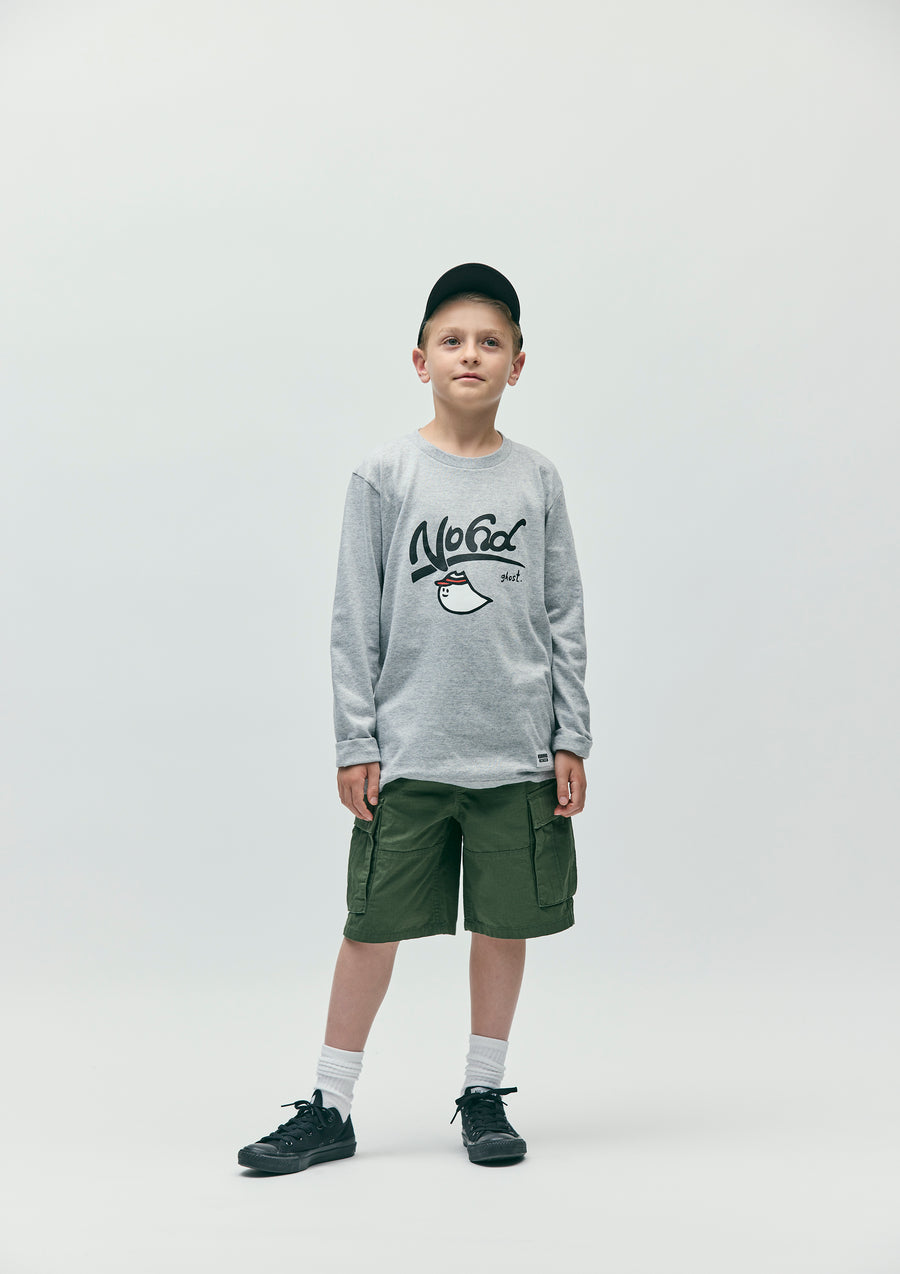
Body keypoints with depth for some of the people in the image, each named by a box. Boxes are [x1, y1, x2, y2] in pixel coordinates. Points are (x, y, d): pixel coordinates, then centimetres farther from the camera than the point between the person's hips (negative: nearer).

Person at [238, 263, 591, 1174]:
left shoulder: (536, 480, 5)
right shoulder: (384, 476, 0)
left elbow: (564, 618, 8)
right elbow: (356, 621, 0)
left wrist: (570, 739, 4)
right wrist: (355, 742, -3)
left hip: (517, 754, 2)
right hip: (407, 753, -2)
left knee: (505, 922, 9)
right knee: (374, 923, 3)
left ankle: (484, 1094, 26)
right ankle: (330, 1108, 16)